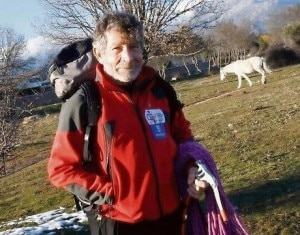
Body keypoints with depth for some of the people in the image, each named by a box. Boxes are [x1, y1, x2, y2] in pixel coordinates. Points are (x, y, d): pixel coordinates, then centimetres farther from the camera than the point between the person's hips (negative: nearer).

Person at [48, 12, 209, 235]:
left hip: (172, 214, 5)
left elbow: (183, 134, 16)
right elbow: (62, 168, -9)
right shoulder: (84, 103, -13)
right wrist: (108, 195, -15)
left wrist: (191, 167, -1)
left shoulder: (160, 90, 1)